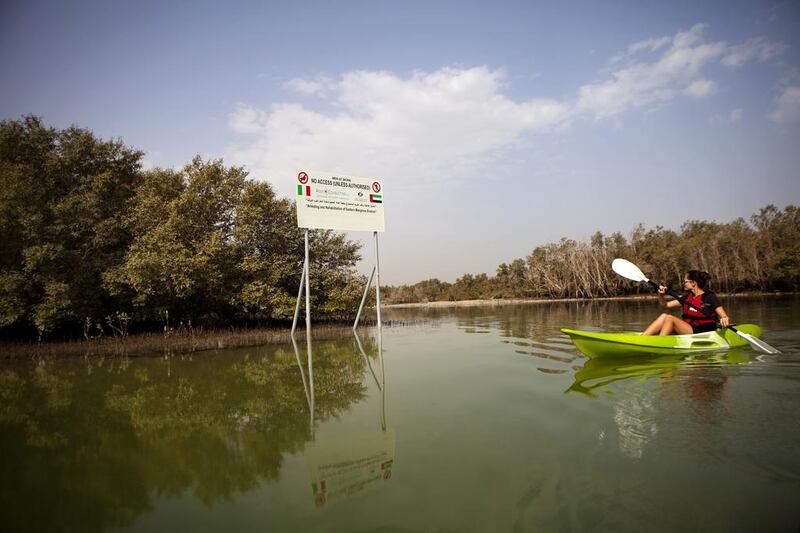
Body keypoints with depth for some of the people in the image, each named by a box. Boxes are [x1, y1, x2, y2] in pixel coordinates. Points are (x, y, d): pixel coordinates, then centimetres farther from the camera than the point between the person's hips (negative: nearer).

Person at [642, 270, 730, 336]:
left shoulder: (710, 297, -4)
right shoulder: (687, 297, 15)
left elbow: (725, 317, -11)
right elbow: (666, 304, 15)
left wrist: (724, 319, -34)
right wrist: (661, 294, -4)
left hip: (703, 335, -7)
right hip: (688, 332, 7)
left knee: (669, 318, -24)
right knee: (664, 316, -14)